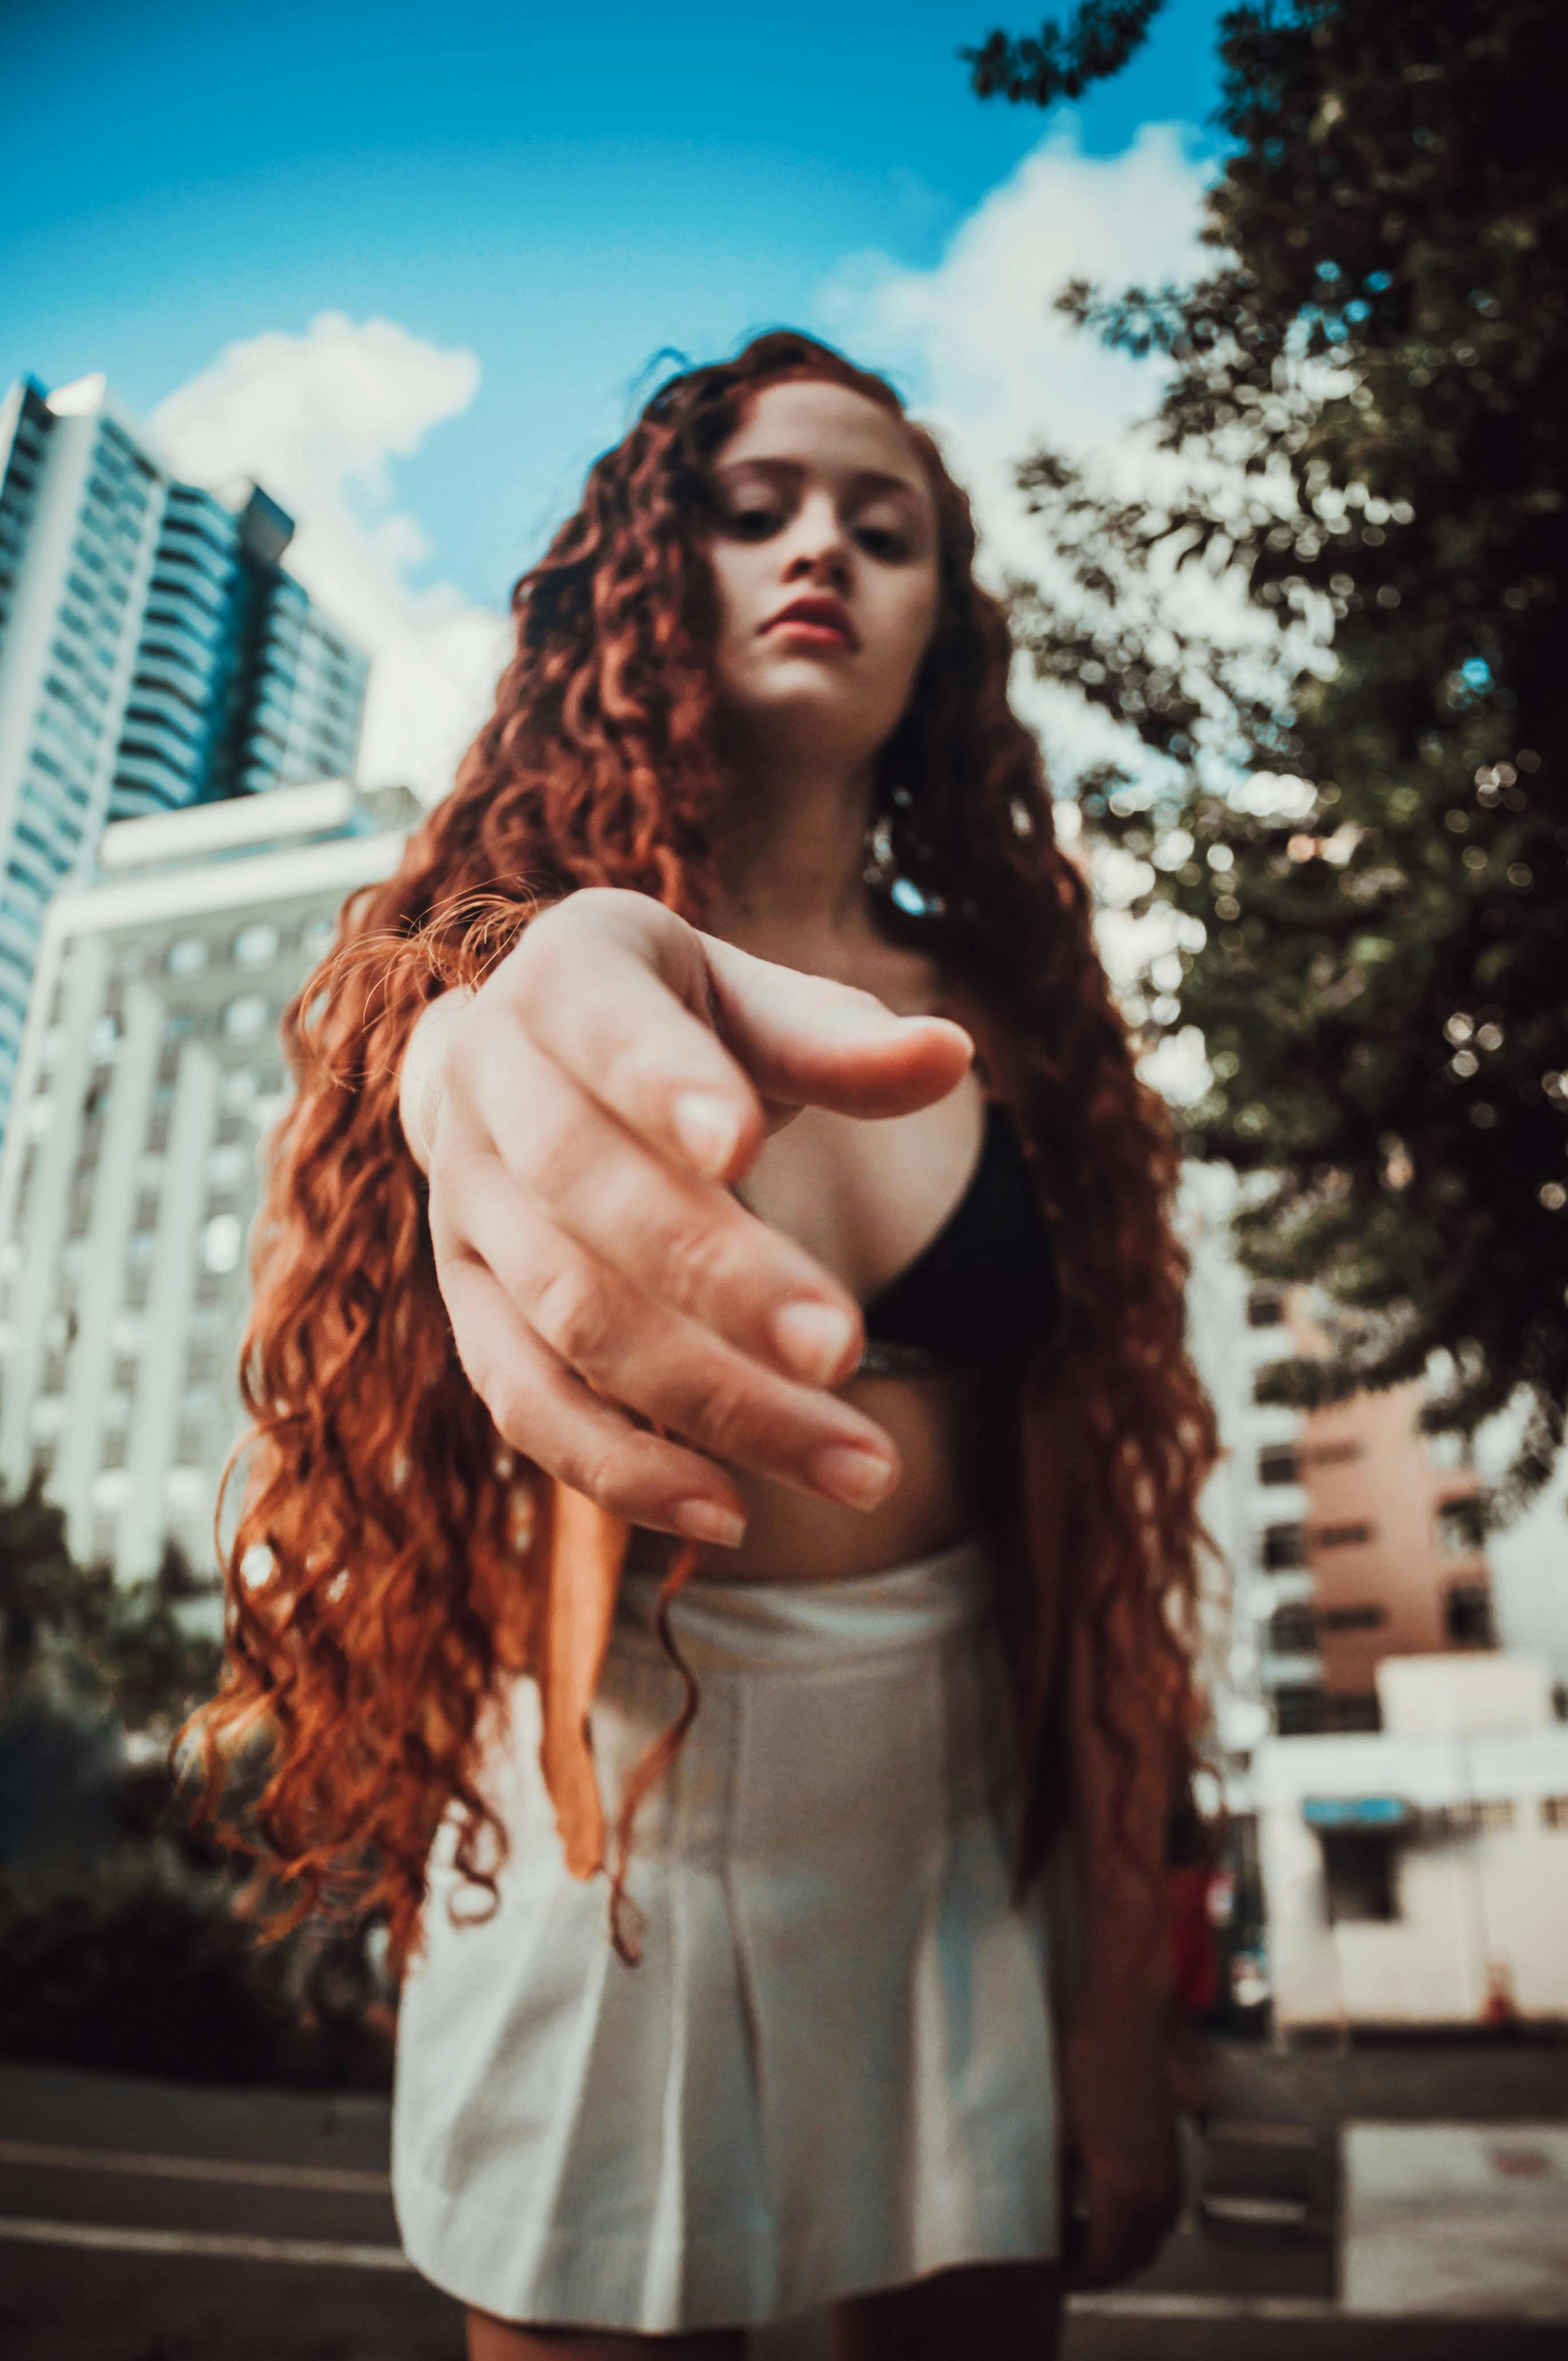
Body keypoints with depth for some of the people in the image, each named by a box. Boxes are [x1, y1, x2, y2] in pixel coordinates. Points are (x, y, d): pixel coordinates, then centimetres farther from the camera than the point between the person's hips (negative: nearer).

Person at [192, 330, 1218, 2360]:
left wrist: (1121, 2019, -2)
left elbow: (1094, 1536, -1)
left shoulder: (1006, 1021, 2)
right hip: (613, 1810, -2)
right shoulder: (513, 935, -3)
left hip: (969, 1819, 3)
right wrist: (546, 1026, -53)